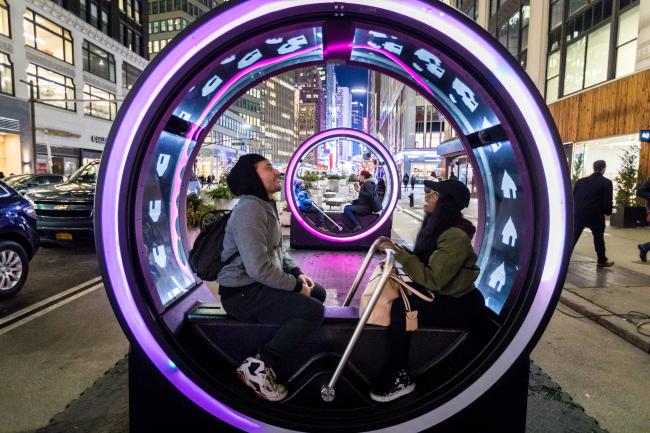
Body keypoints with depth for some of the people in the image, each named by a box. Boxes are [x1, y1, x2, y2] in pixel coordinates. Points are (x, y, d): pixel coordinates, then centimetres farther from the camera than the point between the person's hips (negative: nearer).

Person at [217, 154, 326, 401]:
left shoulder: (266, 205, 12)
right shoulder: (250, 209, -22)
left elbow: (276, 251, 21)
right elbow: (259, 268, -29)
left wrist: (297, 273, 6)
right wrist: (295, 285, -16)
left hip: (261, 285, 11)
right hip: (242, 293, -10)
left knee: (318, 293, 17)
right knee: (314, 311, -22)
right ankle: (259, 365, -10)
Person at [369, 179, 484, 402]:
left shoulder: (455, 236, -25)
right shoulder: (437, 225, 3)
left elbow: (433, 280, -28)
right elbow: (423, 261, 8)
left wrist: (400, 254, -27)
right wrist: (397, 251, -6)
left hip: (459, 304, -9)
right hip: (441, 292, 9)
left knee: (400, 308, -24)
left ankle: (400, 378, -8)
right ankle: (395, 369, 4)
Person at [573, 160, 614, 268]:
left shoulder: (581, 181, 7)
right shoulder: (607, 182, -4)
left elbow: (573, 197, 8)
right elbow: (607, 201, -8)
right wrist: (608, 212, 10)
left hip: (579, 214, 3)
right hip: (596, 215, -3)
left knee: (573, 238, 5)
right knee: (598, 238, 13)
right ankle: (602, 261, 24)